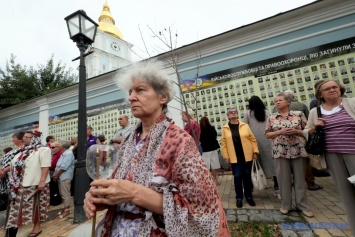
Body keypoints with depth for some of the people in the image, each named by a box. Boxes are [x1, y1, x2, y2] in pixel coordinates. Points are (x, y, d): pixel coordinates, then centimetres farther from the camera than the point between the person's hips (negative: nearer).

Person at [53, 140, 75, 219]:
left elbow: (64, 167, -22)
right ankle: (65, 208, 27)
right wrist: (55, 174, 7)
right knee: (63, 193, 17)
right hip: (61, 177, 10)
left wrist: (56, 175, -11)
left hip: (65, 177, -10)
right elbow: (58, 165, 18)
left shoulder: (68, 154, -18)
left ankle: (67, 210, 8)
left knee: (65, 194, -2)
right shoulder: (64, 154, 15)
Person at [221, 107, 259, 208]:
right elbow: (224, 143, 0)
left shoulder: (245, 126, 2)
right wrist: (226, 156, -3)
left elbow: (252, 139, 4)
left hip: (247, 156, 1)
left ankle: (249, 196, 30)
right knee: (237, 177, 4)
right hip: (235, 158, -1)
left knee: (247, 176, 12)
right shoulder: (225, 128, -1)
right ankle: (239, 197, 22)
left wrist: (255, 151, -1)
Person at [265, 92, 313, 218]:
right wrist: (280, 132, -10)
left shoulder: (299, 114, 3)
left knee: (300, 178, 10)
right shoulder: (271, 118, 4)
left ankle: (302, 205, 27)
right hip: (280, 152, 0)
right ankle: (285, 205, 23)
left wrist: (296, 131, -13)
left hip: (298, 150, 0)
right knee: (283, 179, 7)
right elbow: (267, 135, 5)